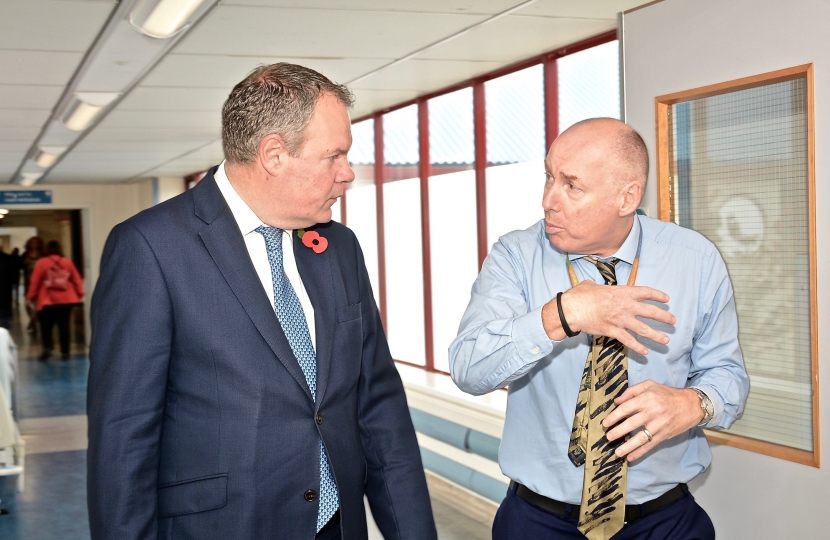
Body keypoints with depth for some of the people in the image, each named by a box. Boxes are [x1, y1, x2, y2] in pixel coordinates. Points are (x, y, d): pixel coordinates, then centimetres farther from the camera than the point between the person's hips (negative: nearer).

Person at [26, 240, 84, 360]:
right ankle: (65, 352, 0)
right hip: (66, 300, 2)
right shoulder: (68, 262, 5)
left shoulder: (42, 263, -2)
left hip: (47, 301, -2)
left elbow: (35, 281, -2)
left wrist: (30, 297, 6)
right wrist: (80, 294, 16)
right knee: (64, 325, 3)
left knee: (46, 325, 6)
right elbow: (77, 280, 7)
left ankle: (47, 348, -12)